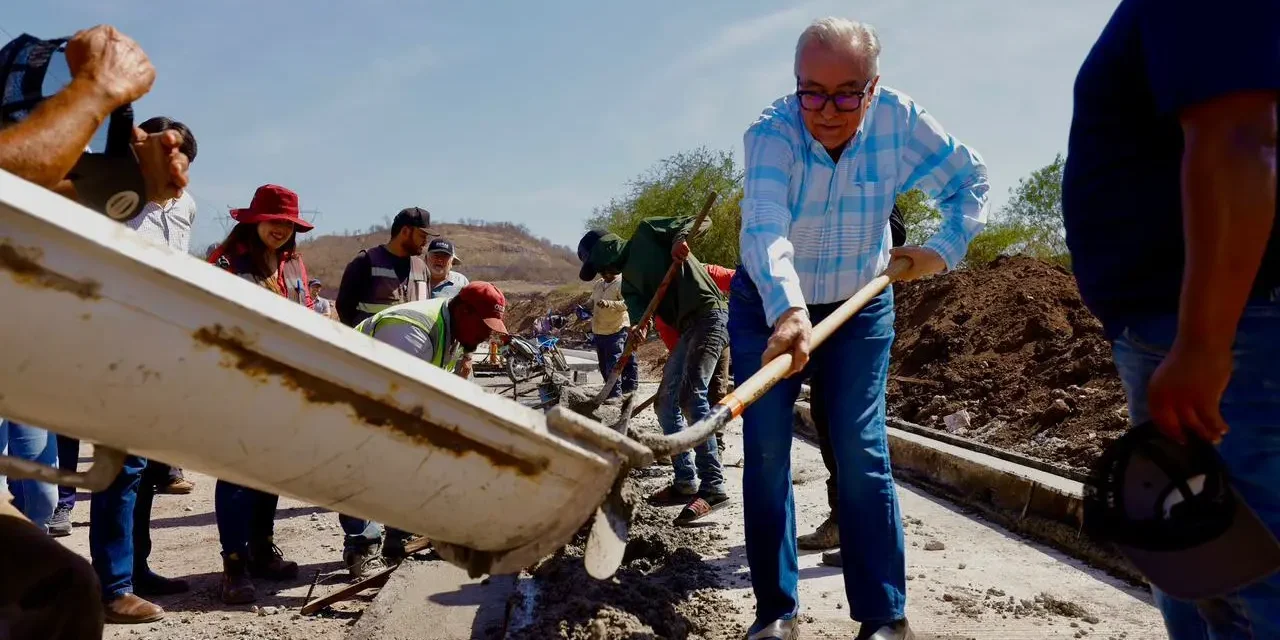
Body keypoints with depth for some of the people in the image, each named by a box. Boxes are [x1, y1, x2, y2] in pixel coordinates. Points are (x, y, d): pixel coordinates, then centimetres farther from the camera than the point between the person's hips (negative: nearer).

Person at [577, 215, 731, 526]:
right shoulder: (628, 281, 21)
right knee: (666, 402, 9)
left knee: (693, 393, -21)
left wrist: (681, 237, -23)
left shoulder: (646, 233, 4)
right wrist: (638, 326, -20)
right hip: (686, 327, 9)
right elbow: (638, 306, 3)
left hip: (709, 314, -9)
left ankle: (713, 486, -22)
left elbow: (700, 221, -2)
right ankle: (686, 481, 15)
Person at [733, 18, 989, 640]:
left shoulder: (901, 121, -16)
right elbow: (764, 227, -43)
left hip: (860, 309, 1)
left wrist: (945, 248, -11)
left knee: (861, 455, -4)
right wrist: (788, 313, -58)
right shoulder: (770, 131, -25)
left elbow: (969, 178, 2)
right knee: (765, 453, -3)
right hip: (769, 306, -1)